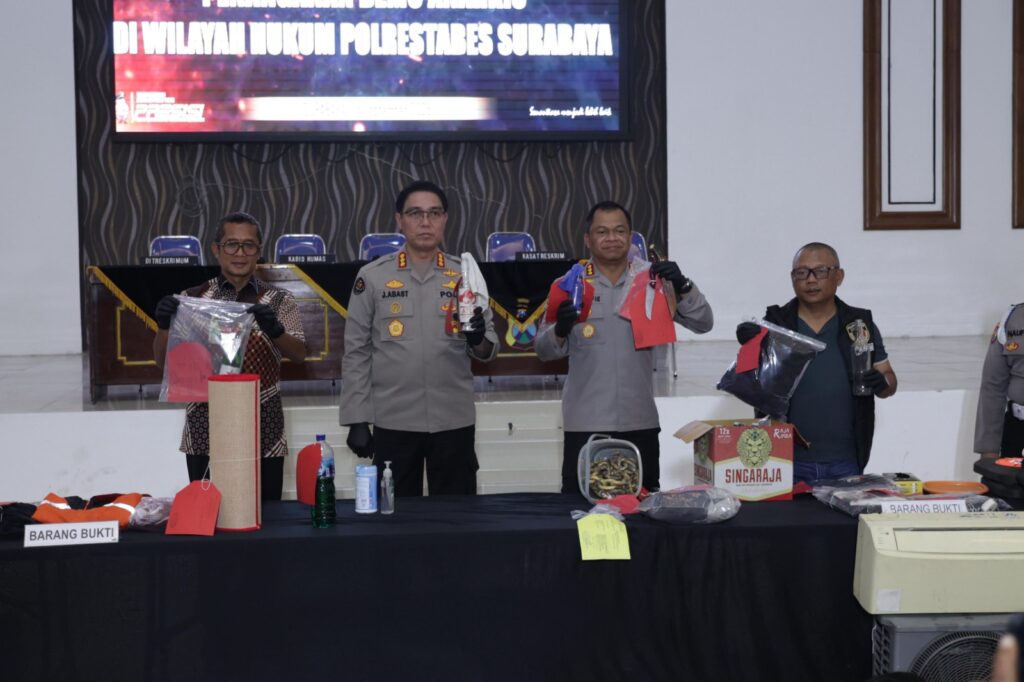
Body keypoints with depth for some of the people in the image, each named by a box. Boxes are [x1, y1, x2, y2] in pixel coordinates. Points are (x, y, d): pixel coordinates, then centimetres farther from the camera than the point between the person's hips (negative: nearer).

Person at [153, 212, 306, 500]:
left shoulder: (279, 301, 4)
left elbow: (299, 354, -9)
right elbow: (164, 362, 3)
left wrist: (275, 330, -29)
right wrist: (164, 326, -16)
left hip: (263, 435, 0)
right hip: (205, 434, 0)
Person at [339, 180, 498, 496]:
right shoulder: (372, 276, 0)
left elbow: (488, 351, 4)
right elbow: (356, 353, 1)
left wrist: (479, 340, -19)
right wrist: (356, 419, -3)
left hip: (454, 421, 1)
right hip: (393, 422, -1)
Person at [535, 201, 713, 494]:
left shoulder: (653, 279, 3)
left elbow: (702, 323, -1)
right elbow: (544, 351, -2)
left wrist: (682, 286, -18)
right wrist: (560, 331, -24)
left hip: (640, 421, 2)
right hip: (585, 422, -1)